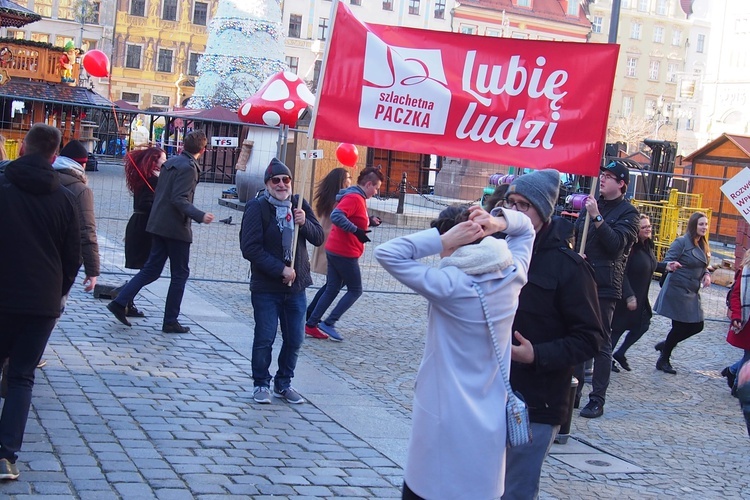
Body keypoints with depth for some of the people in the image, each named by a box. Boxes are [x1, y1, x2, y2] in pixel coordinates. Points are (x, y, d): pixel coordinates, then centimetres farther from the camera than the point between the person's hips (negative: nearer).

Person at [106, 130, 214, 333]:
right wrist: (200, 216, -29)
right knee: (180, 274, 3)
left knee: (152, 268, 14)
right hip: (176, 228, -8)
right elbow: (179, 200, -23)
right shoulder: (188, 167, -15)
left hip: (158, 224, 8)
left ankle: (120, 302, 6)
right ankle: (170, 322, 7)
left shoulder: (170, 163, 11)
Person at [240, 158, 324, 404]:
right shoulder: (257, 208, -10)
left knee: (295, 340, 10)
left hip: (296, 286, 5)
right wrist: (280, 269, -17)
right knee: (264, 339, 2)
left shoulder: (300, 206, 6)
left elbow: (319, 238, 5)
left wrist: (305, 223, -16)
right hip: (266, 288, -4)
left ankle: (283, 384, 26)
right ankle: (261, 384, 19)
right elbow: (250, 248, -15)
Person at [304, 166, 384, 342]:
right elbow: (336, 216, -30)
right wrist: (356, 231, -28)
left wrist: (369, 221, 10)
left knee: (332, 289, 13)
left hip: (334, 250, 10)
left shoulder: (357, 198, 15)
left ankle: (311, 324, 14)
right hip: (345, 253, -10)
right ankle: (328, 323, -1)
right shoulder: (354, 198, -17)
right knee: (355, 290, 1)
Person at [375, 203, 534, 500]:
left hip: (445, 426, -5)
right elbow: (525, 228, 15)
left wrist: (442, 240, -18)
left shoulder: (448, 284, -19)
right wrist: (500, 222, -5)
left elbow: (386, 253, -17)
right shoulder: (512, 277, -3)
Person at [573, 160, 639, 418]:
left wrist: (597, 217, -21)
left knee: (601, 344, -3)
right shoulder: (591, 204, 14)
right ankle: (573, 391, 18)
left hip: (605, 284, -6)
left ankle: (597, 399, 0)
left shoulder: (628, 212, -2)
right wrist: (575, 255, 1)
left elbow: (616, 244, -15)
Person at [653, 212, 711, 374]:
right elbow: (667, 261, -17)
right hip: (677, 291, -8)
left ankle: (665, 344, 27)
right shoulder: (681, 242, -13)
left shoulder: (702, 245, 10)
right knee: (679, 327, -4)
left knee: (697, 326, 7)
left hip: (692, 293, 8)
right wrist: (670, 266, -40)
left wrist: (706, 274, 0)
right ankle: (663, 360, 14)